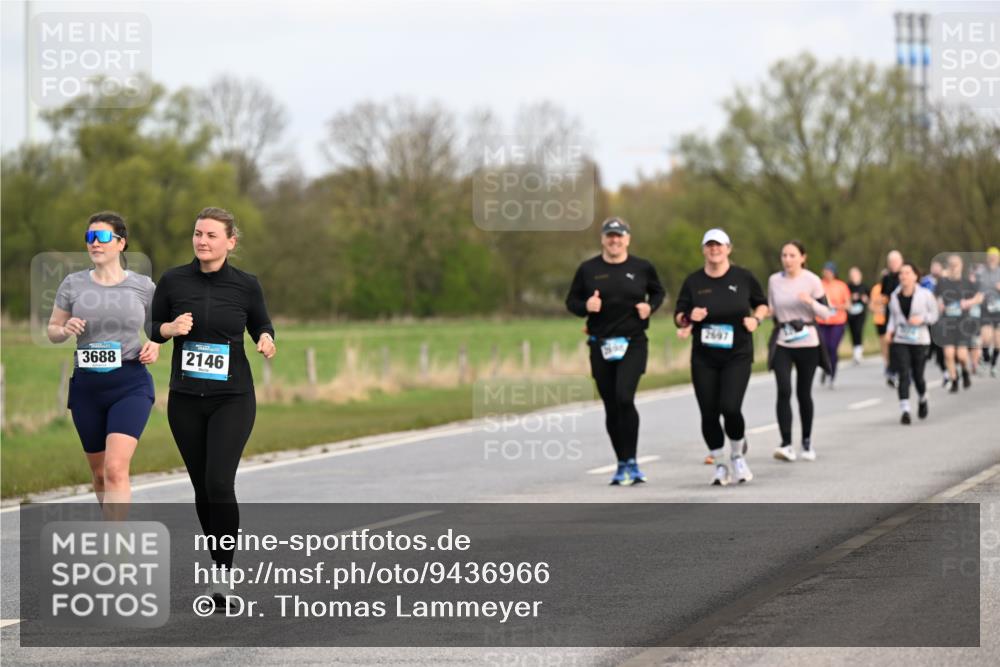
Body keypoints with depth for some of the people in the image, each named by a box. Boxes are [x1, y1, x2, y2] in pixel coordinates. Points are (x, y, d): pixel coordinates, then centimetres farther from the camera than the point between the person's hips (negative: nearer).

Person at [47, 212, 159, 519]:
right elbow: (52, 330, 11)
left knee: (116, 470, -19)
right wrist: (65, 330, -12)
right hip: (87, 386, 3)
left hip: (131, 383, -3)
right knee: (99, 472, 14)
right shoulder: (73, 284, 3)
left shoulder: (142, 286, 1)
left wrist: (154, 347, -8)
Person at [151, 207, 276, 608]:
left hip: (232, 398, -2)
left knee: (219, 483, -16)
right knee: (201, 487, 8)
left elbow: (261, 325, 12)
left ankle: (224, 571, -6)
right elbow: (149, 329, 9)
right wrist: (169, 328, -13)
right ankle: (219, 566, 24)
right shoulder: (173, 281, -1)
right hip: (185, 399, 2)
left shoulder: (246, 285, -3)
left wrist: (266, 341, -10)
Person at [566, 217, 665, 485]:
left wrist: (650, 306, -2)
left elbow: (658, 292, 19)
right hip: (601, 346, 2)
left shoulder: (641, 268, 3)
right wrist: (586, 306, -12)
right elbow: (571, 301, 10)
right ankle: (623, 464, 19)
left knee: (624, 397, -21)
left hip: (633, 344, -2)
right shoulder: (588, 269, 3)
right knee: (611, 407, 6)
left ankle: (630, 461, -13)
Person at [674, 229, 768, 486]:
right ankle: (720, 465, 17)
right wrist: (689, 317, -14)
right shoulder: (693, 282, 3)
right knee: (709, 414, 0)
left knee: (730, 407, -17)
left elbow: (762, 304, 14)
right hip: (703, 359, 2)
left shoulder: (743, 277, 1)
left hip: (737, 356, -2)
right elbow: (678, 317, 8)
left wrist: (756, 319, -6)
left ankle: (738, 455, 10)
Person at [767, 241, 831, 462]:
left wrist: (810, 301, -22)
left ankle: (807, 441, 25)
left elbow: (826, 313, -5)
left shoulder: (812, 281, -4)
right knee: (784, 391, -14)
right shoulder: (774, 280, 4)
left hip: (807, 342, -1)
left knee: (804, 393, 6)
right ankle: (786, 444, -17)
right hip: (782, 344, 1)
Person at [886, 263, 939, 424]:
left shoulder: (925, 295, -2)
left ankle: (922, 400, 37)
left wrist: (921, 318, -15)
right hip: (900, 341, 1)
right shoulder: (894, 296, 6)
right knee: (904, 375, -11)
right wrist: (890, 330, -1)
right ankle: (904, 410, -13)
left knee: (918, 375, 5)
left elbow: (934, 314, 3)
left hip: (919, 340, -1)